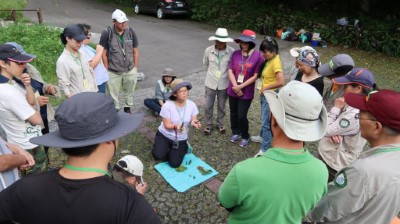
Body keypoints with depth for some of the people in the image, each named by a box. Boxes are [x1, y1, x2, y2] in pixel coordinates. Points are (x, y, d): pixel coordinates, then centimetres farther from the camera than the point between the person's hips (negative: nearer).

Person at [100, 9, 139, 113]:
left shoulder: (131, 32, -2)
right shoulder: (107, 33, -12)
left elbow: (135, 52, 4)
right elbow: (104, 54, -7)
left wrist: (136, 68, 4)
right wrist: (107, 70, -6)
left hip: (130, 70, 3)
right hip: (113, 72, -2)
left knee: (129, 92, 17)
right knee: (113, 95, 10)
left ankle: (127, 108, 38)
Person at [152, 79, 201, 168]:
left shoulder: (192, 105, -12)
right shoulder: (167, 105, -22)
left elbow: (194, 120, -10)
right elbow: (167, 125, -20)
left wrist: (194, 123, -34)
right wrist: (176, 126, -41)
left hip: (181, 139, 2)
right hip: (164, 135, -1)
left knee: (175, 164, -8)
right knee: (159, 156, -24)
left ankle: (184, 148, 23)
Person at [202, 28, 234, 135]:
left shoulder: (231, 51, -15)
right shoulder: (208, 50, -10)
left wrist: (224, 72, 4)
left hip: (224, 84, -1)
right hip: (210, 83, 1)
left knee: (221, 106, 16)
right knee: (208, 106, 11)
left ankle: (220, 124, 38)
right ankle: (208, 125, 31)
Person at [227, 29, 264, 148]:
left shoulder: (258, 56, -14)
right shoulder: (236, 53, -3)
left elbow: (255, 76, -13)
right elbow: (230, 71, -3)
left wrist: (241, 87, -15)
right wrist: (235, 86, -13)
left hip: (247, 92, -4)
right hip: (233, 90, 4)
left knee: (241, 116, -1)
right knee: (233, 113, 15)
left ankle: (245, 137, 24)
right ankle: (236, 132, 40)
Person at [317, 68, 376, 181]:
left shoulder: (355, 115, -32)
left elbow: (325, 130, -27)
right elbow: (332, 125, 4)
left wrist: (336, 108, -19)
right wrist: (334, 132, -18)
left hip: (334, 163, -8)